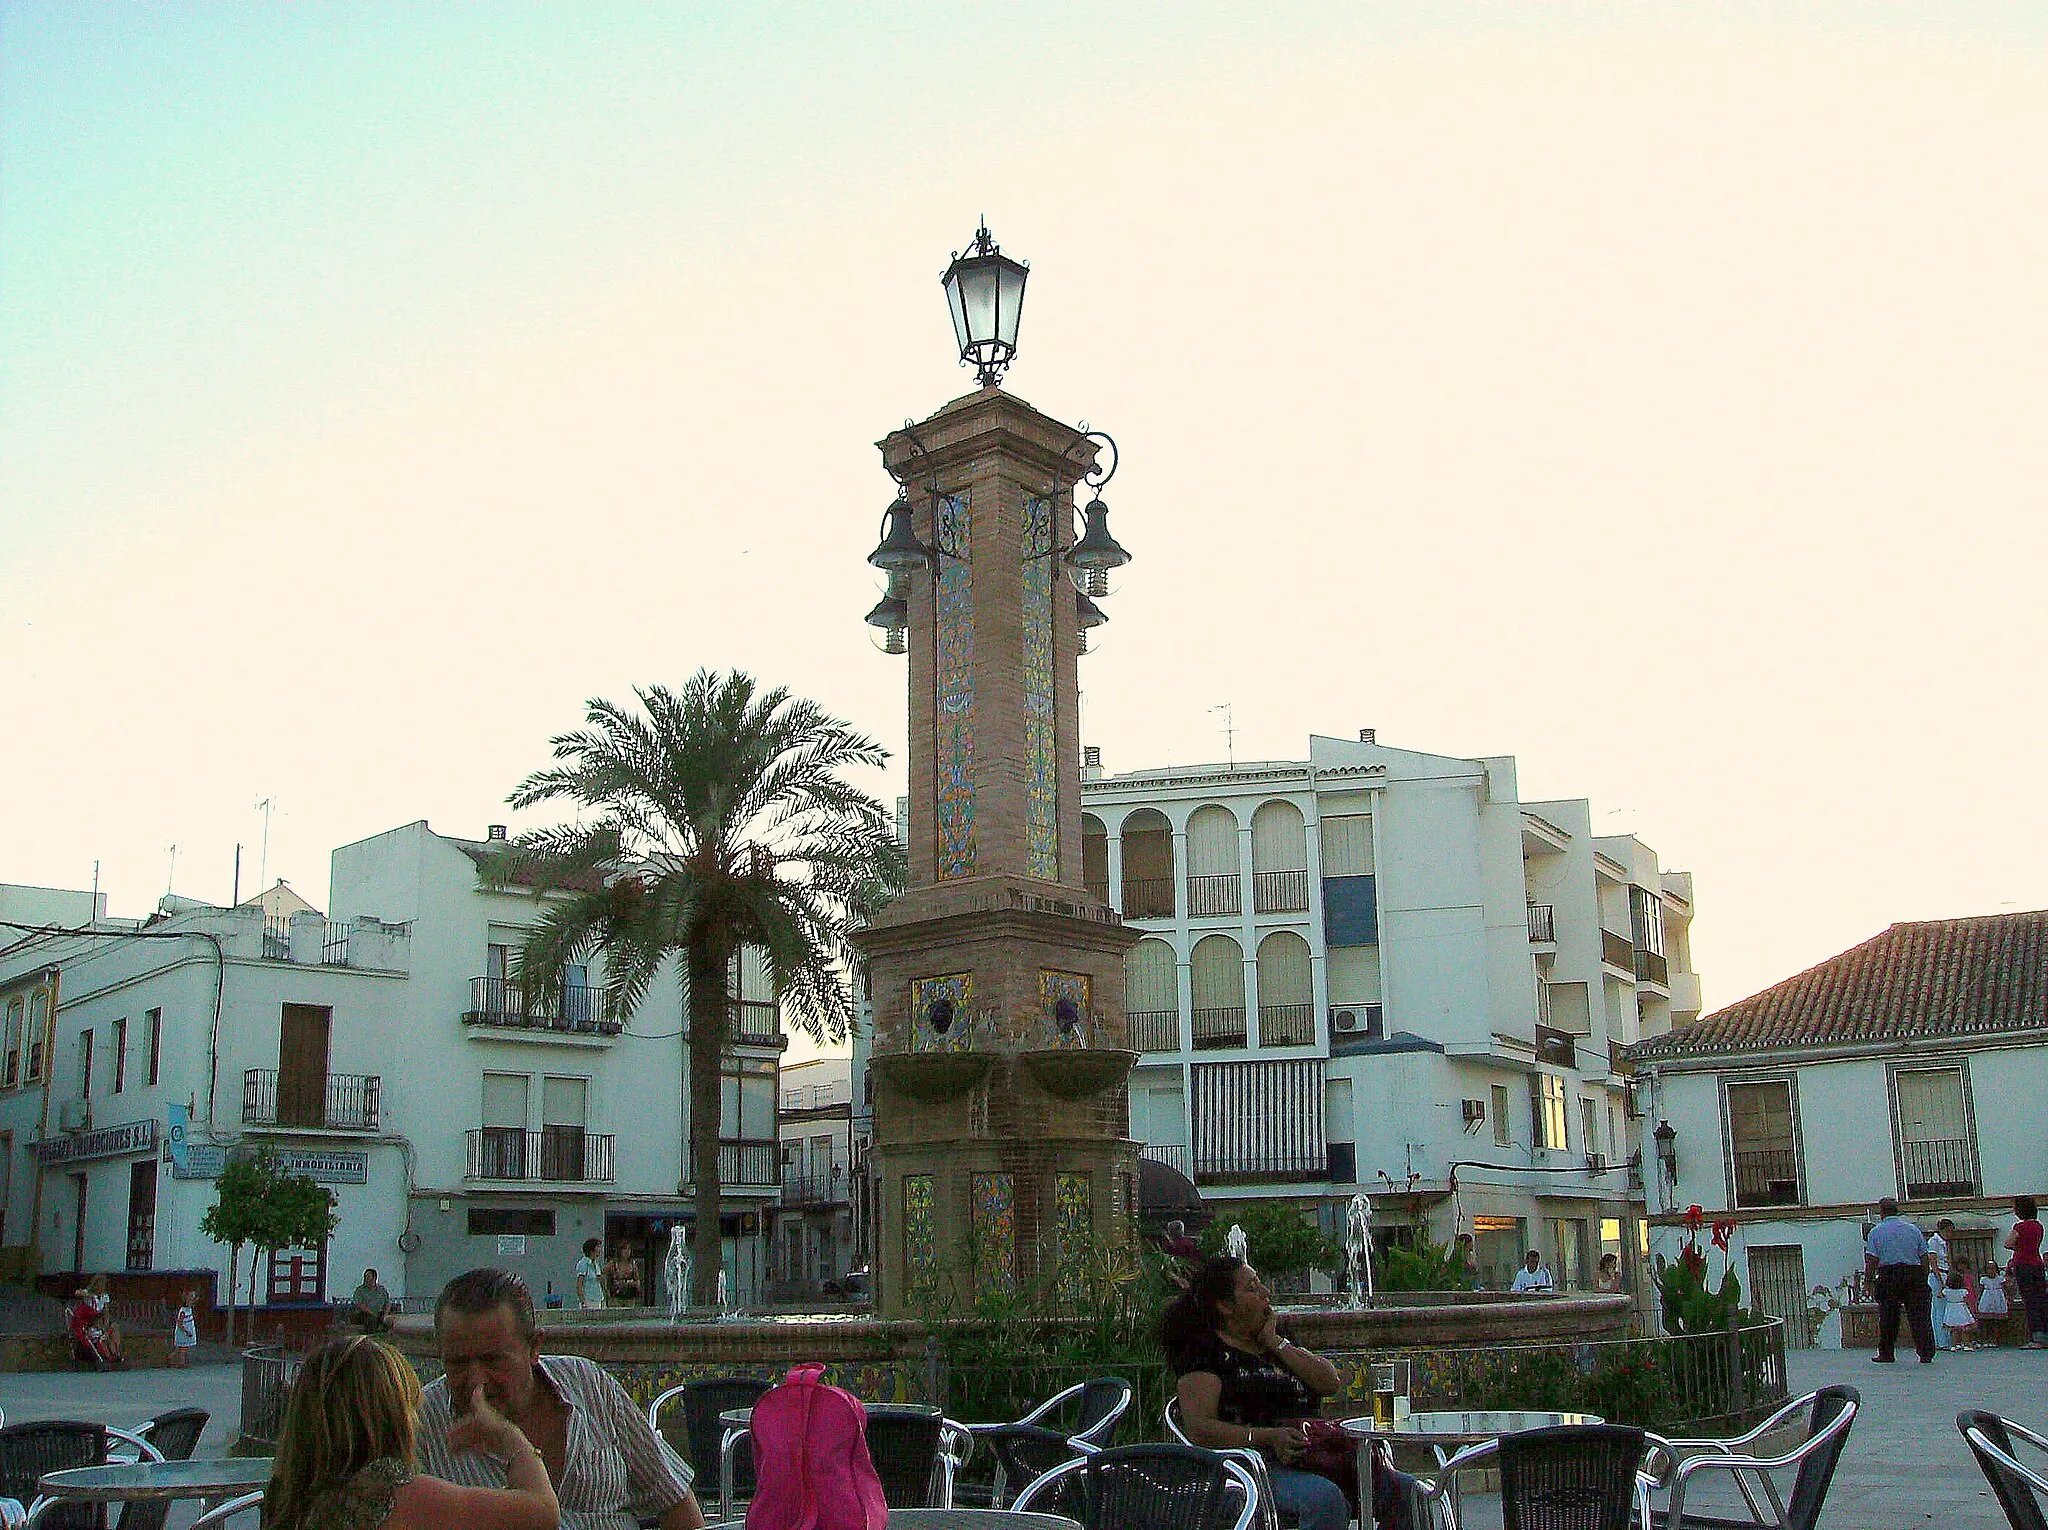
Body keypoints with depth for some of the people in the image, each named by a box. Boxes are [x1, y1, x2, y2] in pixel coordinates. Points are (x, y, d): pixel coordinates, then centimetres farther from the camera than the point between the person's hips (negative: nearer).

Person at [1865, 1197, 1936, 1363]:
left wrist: (1869, 1278, 2)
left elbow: (1872, 1260, -6)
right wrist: (1923, 1280, 15)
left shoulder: (1876, 1232, 2)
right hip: (1915, 1274, 2)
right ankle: (1926, 1354, -1)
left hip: (1888, 1275, -2)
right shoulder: (1913, 1229, 11)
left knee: (1888, 1316, 4)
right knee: (1919, 1314, 2)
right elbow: (1924, 1257, 10)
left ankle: (1886, 1354, 9)